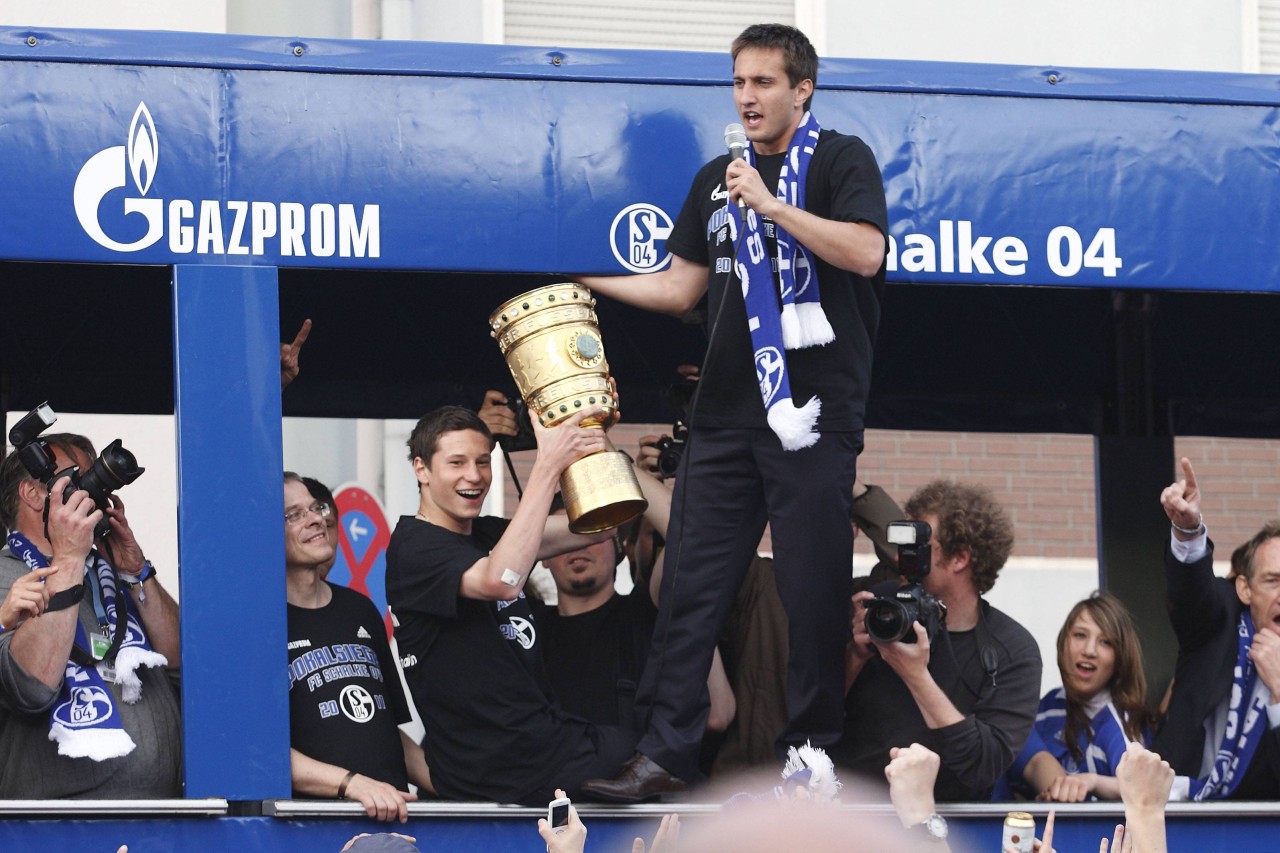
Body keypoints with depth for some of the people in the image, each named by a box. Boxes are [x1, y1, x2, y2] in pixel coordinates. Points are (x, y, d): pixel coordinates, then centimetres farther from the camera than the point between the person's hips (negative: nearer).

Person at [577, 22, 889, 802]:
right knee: (692, 587, 0)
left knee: (814, 592, -2)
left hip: (813, 415, -5)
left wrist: (770, 204, -16)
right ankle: (667, 753, 1)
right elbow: (682, 287, 21)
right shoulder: (717, 179, 18)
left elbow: (864, 252, -15)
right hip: (726, 417, 5)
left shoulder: (839, 160, 1)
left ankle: (811, 749, 8)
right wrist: (585, 283, 13)